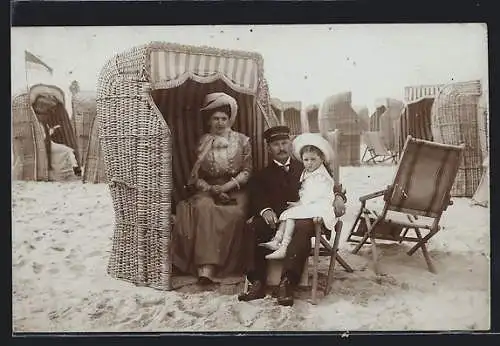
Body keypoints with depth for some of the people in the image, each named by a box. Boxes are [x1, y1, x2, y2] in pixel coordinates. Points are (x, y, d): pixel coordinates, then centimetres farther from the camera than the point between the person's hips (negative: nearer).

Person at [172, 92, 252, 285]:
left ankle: (207, 266, -30)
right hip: (207, 190, 0)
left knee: (234, 214, -33)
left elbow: (247, 170, 4)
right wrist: (211, 189, -9)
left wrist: (227, 186, -10)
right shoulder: (202, 143, 10)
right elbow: (195, 175, 8)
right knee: (204, 208, -34)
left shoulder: (242, 141, 8)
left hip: (235, 190, 0)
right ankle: (205, 266, -39)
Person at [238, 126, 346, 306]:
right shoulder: (262, 175, 22)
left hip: (302, 217, -1)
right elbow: (256, 200, 5)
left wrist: (339, 196, -5)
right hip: (275, 220, 1)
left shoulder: (304, 169, 24)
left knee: (303, 226, -36)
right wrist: (265, 210, -18)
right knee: (252, 225, -29)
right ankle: (257, 282, -30)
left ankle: (287, 283, -42)